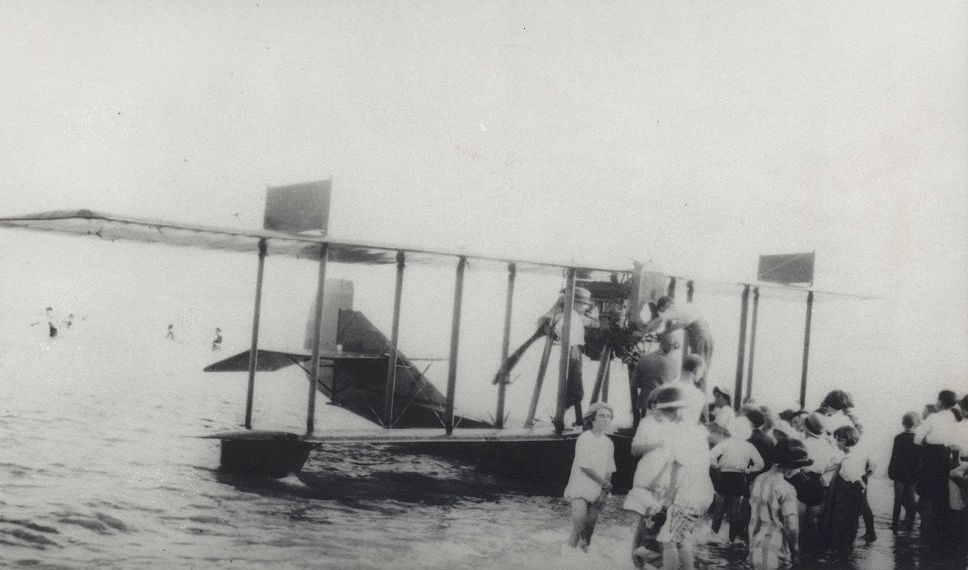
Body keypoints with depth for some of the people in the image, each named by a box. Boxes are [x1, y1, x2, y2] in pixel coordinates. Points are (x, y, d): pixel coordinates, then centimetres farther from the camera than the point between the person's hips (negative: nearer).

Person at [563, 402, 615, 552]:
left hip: (597, 493, 5)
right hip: (580, 490, -5)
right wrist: (606, 484, -9)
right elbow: (585, 467, -14)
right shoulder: (584, 438, -9)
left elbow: (609, 471, 8)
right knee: (579, 527, -15)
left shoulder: (608, 443, 8)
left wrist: (604, 492, -6)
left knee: (589, 532, 4)